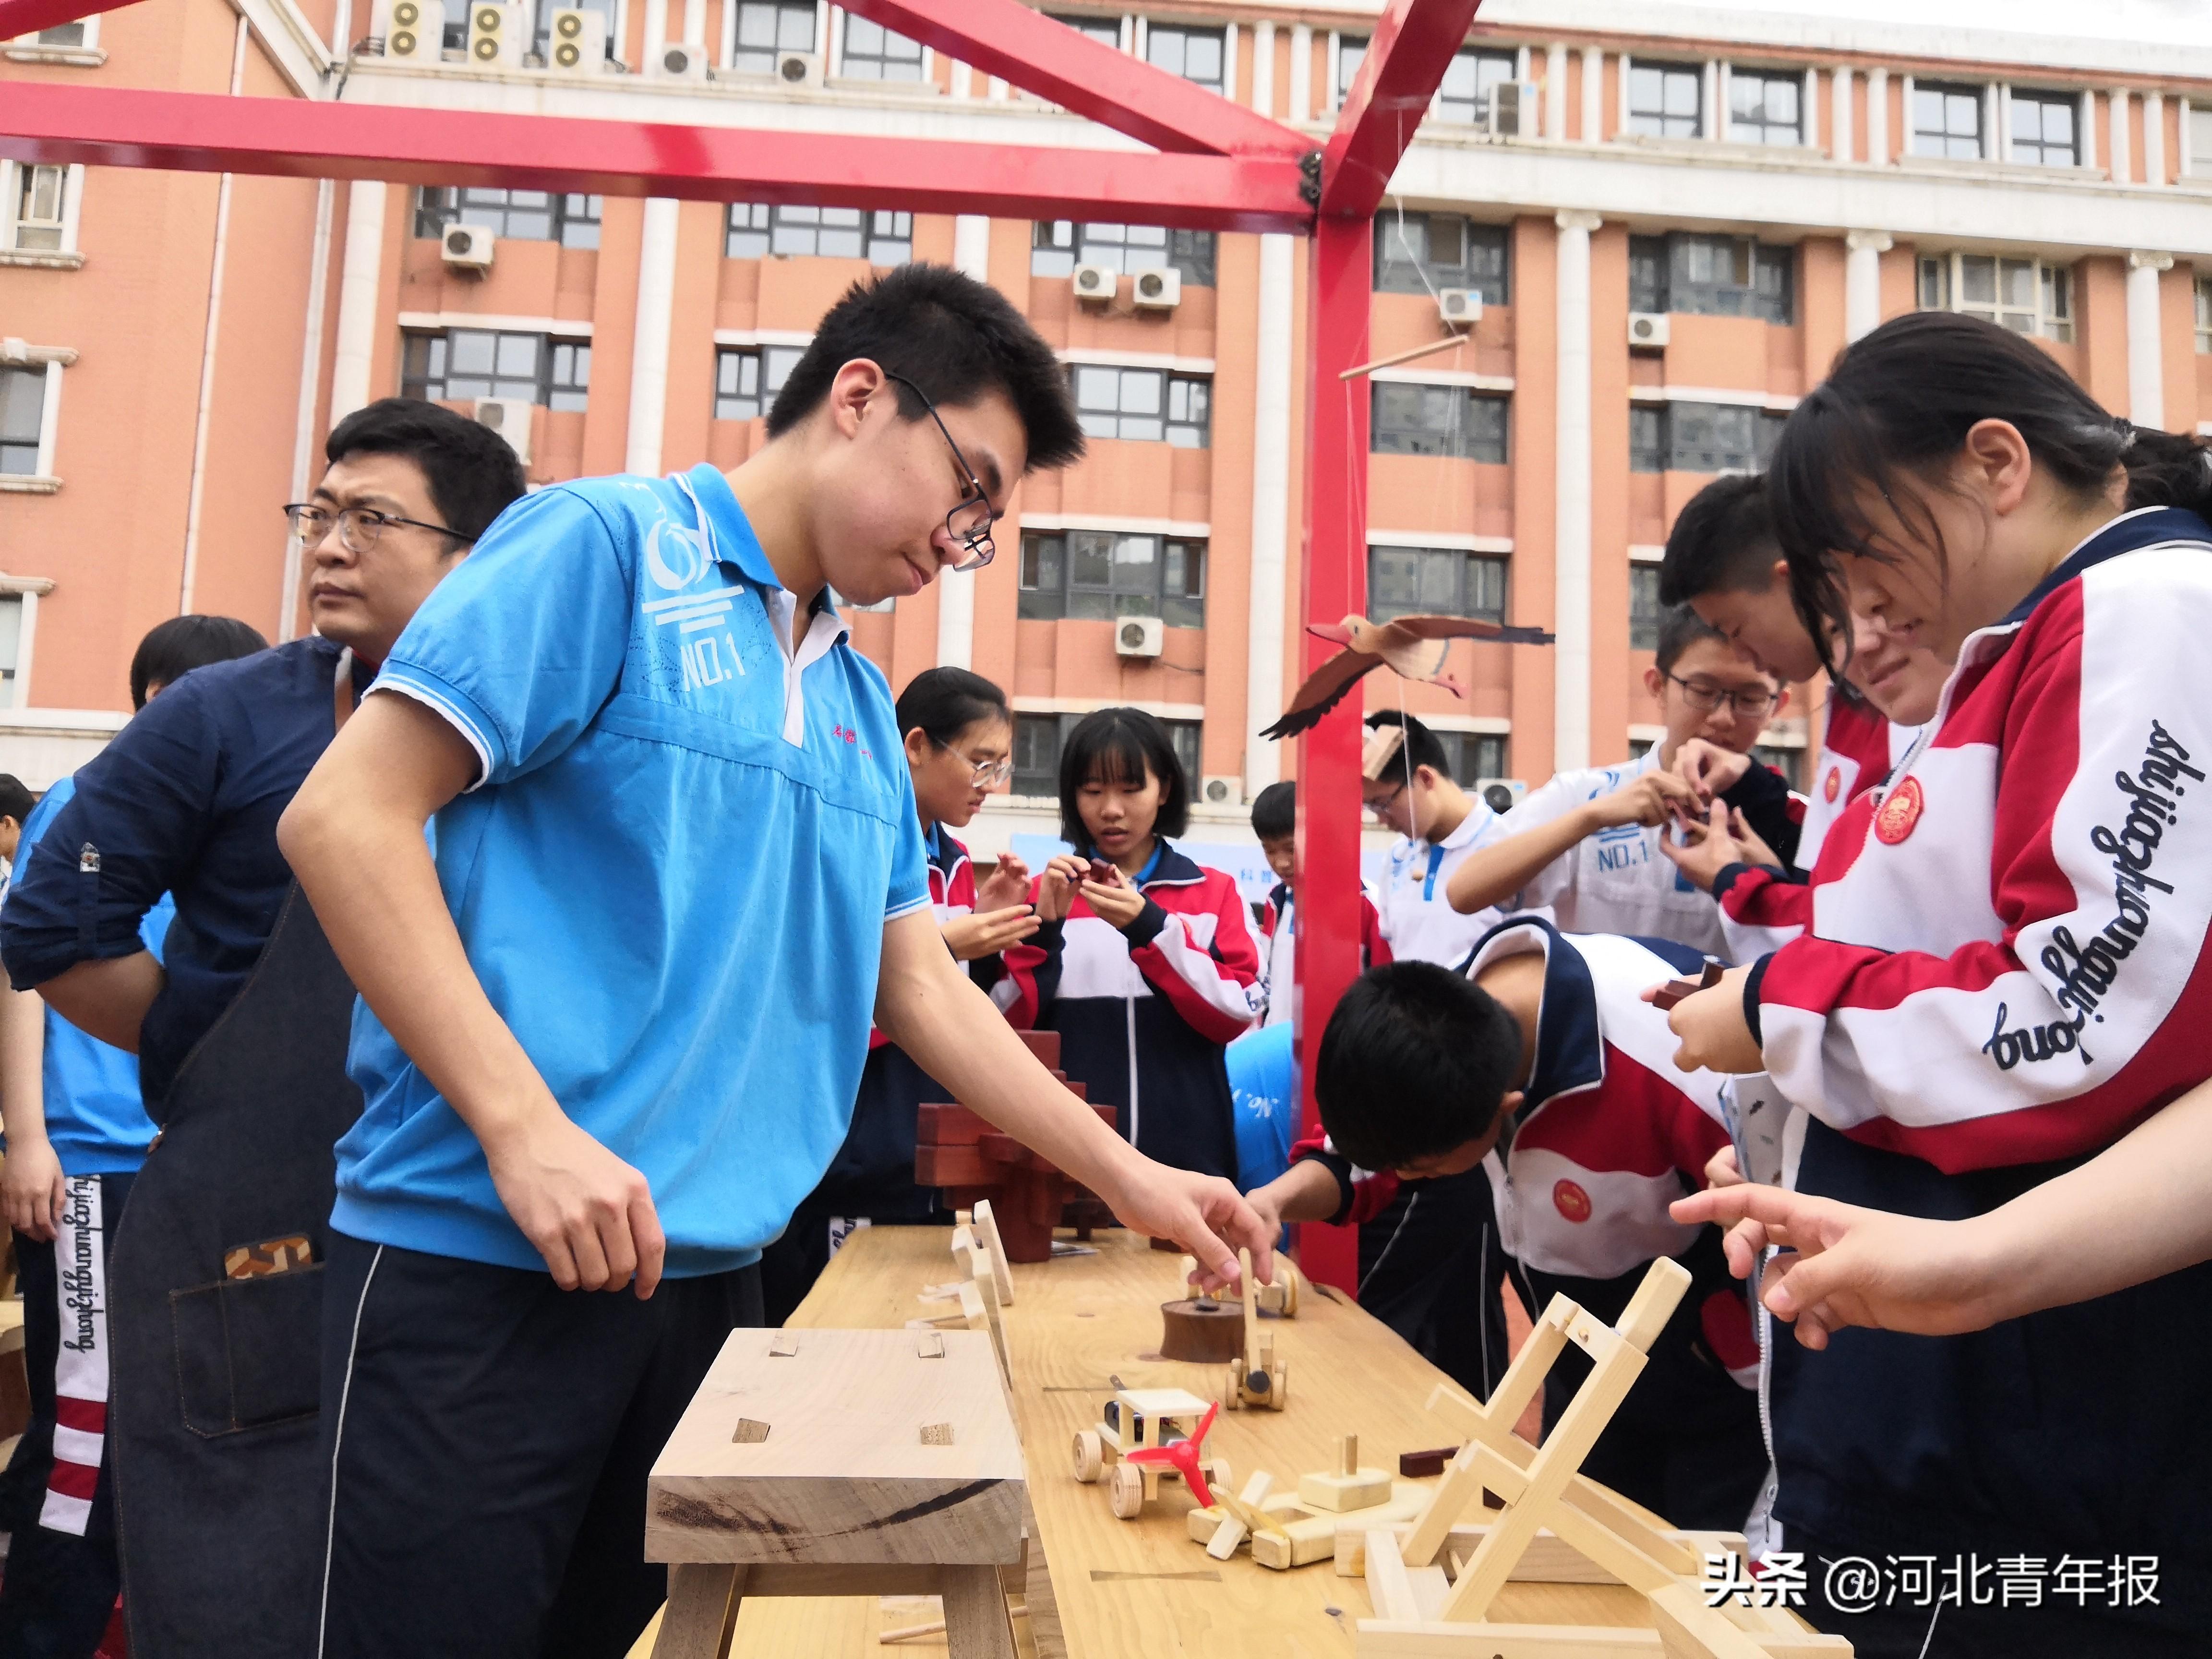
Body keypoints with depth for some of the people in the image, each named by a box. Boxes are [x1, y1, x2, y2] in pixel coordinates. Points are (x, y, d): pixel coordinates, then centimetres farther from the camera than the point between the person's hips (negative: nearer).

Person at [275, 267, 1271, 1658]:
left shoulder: (863, 709, 13)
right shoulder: (606, 546, -7)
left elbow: (924, 986, 16)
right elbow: (346, 817, -13)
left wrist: (1131, 1181, 13)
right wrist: (523, 1126, -19)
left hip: (710, 1277, 7)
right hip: (486, 1266, -7)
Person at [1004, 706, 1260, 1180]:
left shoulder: (1215, 892, 5)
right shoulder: (1045, 893, 7)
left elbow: (1237, 1015, -7)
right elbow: (1006, 1029, -1)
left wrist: (1151, 928, -17)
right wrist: (1044, 927, -14)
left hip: (1185, 1151, 0)